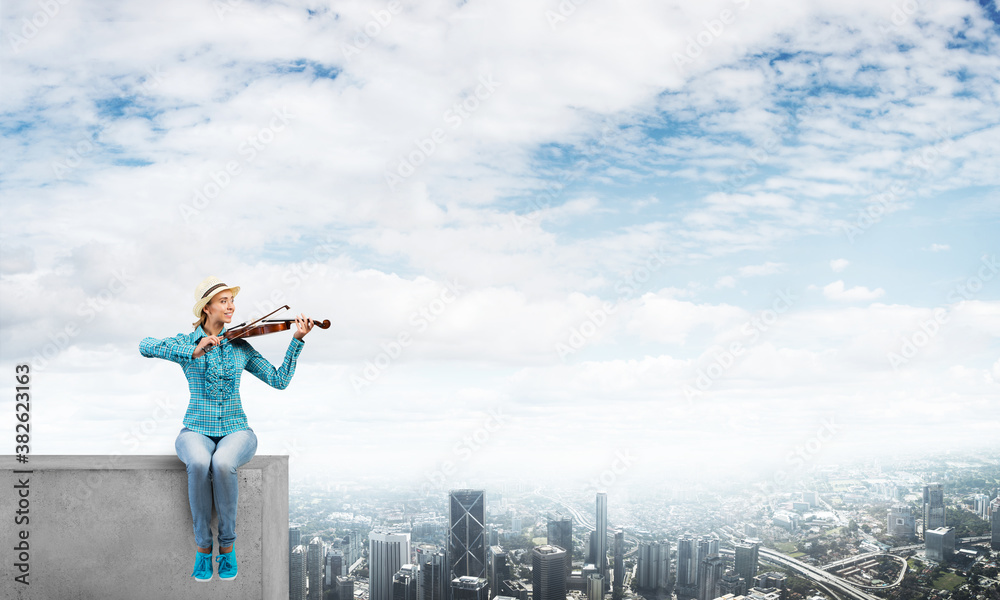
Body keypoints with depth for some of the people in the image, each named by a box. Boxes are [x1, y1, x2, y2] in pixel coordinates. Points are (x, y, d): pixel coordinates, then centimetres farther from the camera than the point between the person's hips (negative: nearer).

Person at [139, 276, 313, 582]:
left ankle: (227, 545, -17)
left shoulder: (240, 347, 7)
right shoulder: (185, 343, 1)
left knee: (222, 464, -35)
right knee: (199, 464, -36)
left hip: (236, 431, 1)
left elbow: (279, 380, 1)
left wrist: (297, 340, -9)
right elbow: (146, 346, -19)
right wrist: (194, 353, -31)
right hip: (197, 432, -1)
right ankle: (202, 547, -18)